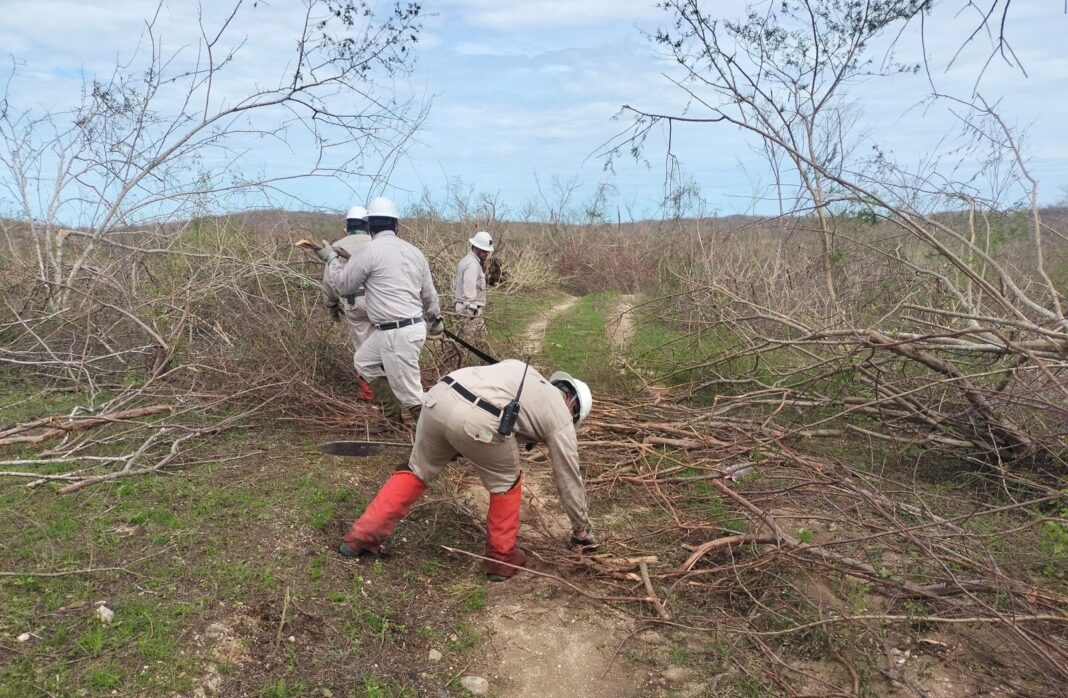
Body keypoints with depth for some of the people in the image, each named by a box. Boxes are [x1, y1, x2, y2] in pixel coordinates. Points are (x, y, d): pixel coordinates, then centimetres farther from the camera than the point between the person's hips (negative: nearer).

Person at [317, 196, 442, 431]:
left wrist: (331, 258, 19)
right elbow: (429, 292, 17)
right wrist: (435, 319, 34)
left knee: (409, 391, -3)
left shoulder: (371, 251, -11)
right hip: (413, 325, 9)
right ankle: (393, 420, 27)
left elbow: (344, 284, 2)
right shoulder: (413, 250, 8)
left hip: (398, 333, -9)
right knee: (364, 361, 24)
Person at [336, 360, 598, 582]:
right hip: (477, 420, -5)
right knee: (506, 482, 22)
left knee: (418, 470, 26)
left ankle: (361, 537, 30)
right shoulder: (560, 417, 21)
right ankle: (502, 558, 30)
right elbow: (569, 481, 28)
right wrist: (582, 530, 42)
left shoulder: (519, 368, 35)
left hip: (438, 396, 6)